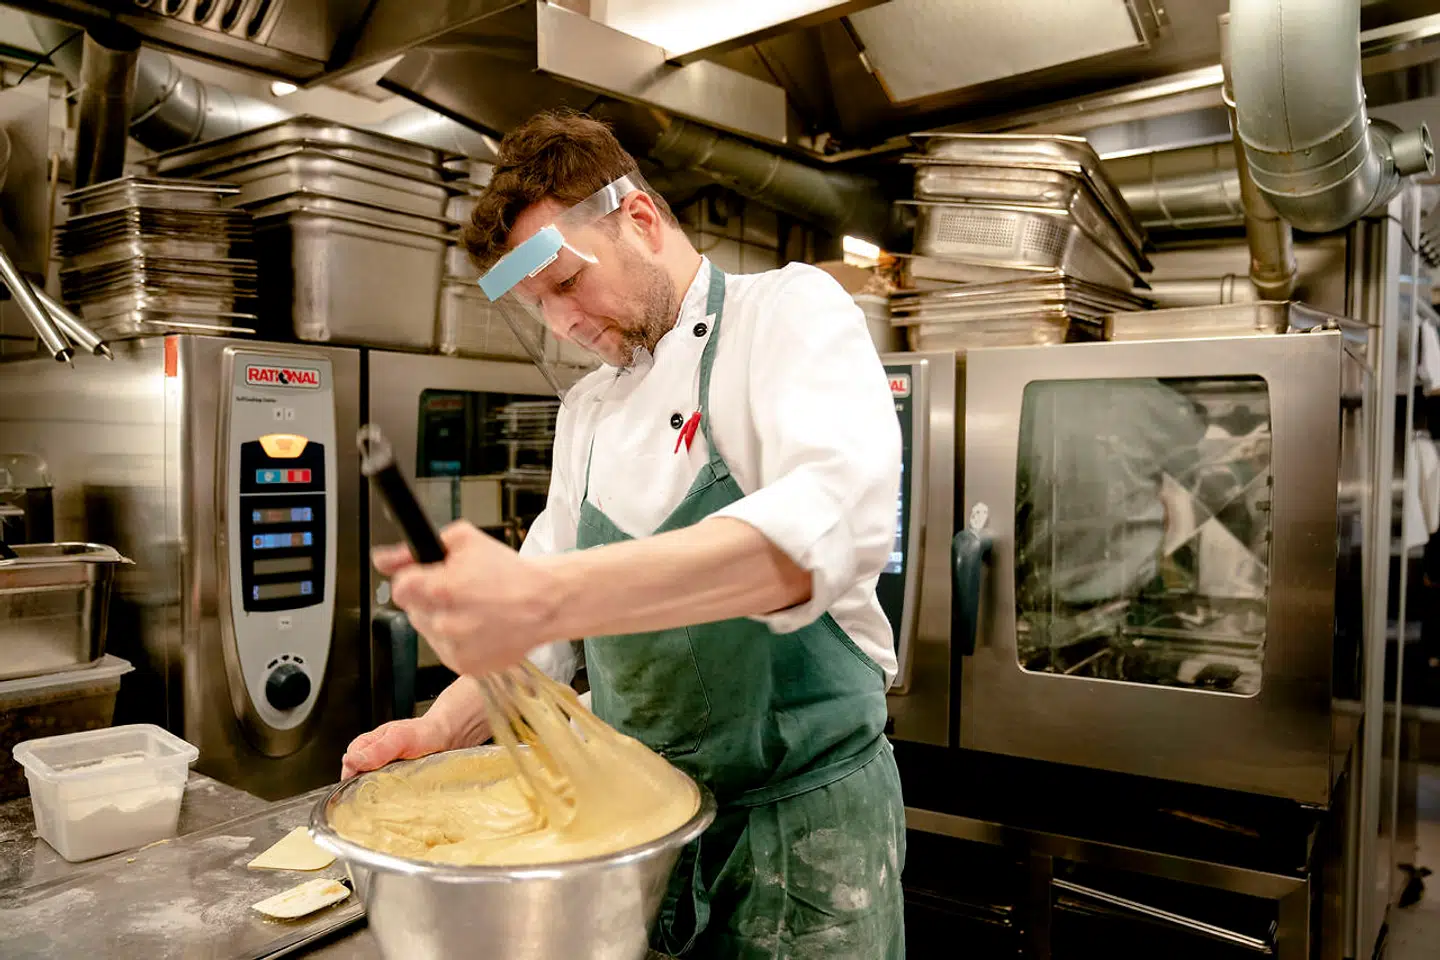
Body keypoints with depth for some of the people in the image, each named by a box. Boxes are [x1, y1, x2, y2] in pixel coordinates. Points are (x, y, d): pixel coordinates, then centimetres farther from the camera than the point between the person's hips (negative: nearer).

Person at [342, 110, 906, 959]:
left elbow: (835, 520, -31)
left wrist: (546, 594, -40)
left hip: (801, 807, -5)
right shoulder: (588, 408, 10)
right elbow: (550, 610, 15)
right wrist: (446, 727, -3)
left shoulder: (787, 310, -10)